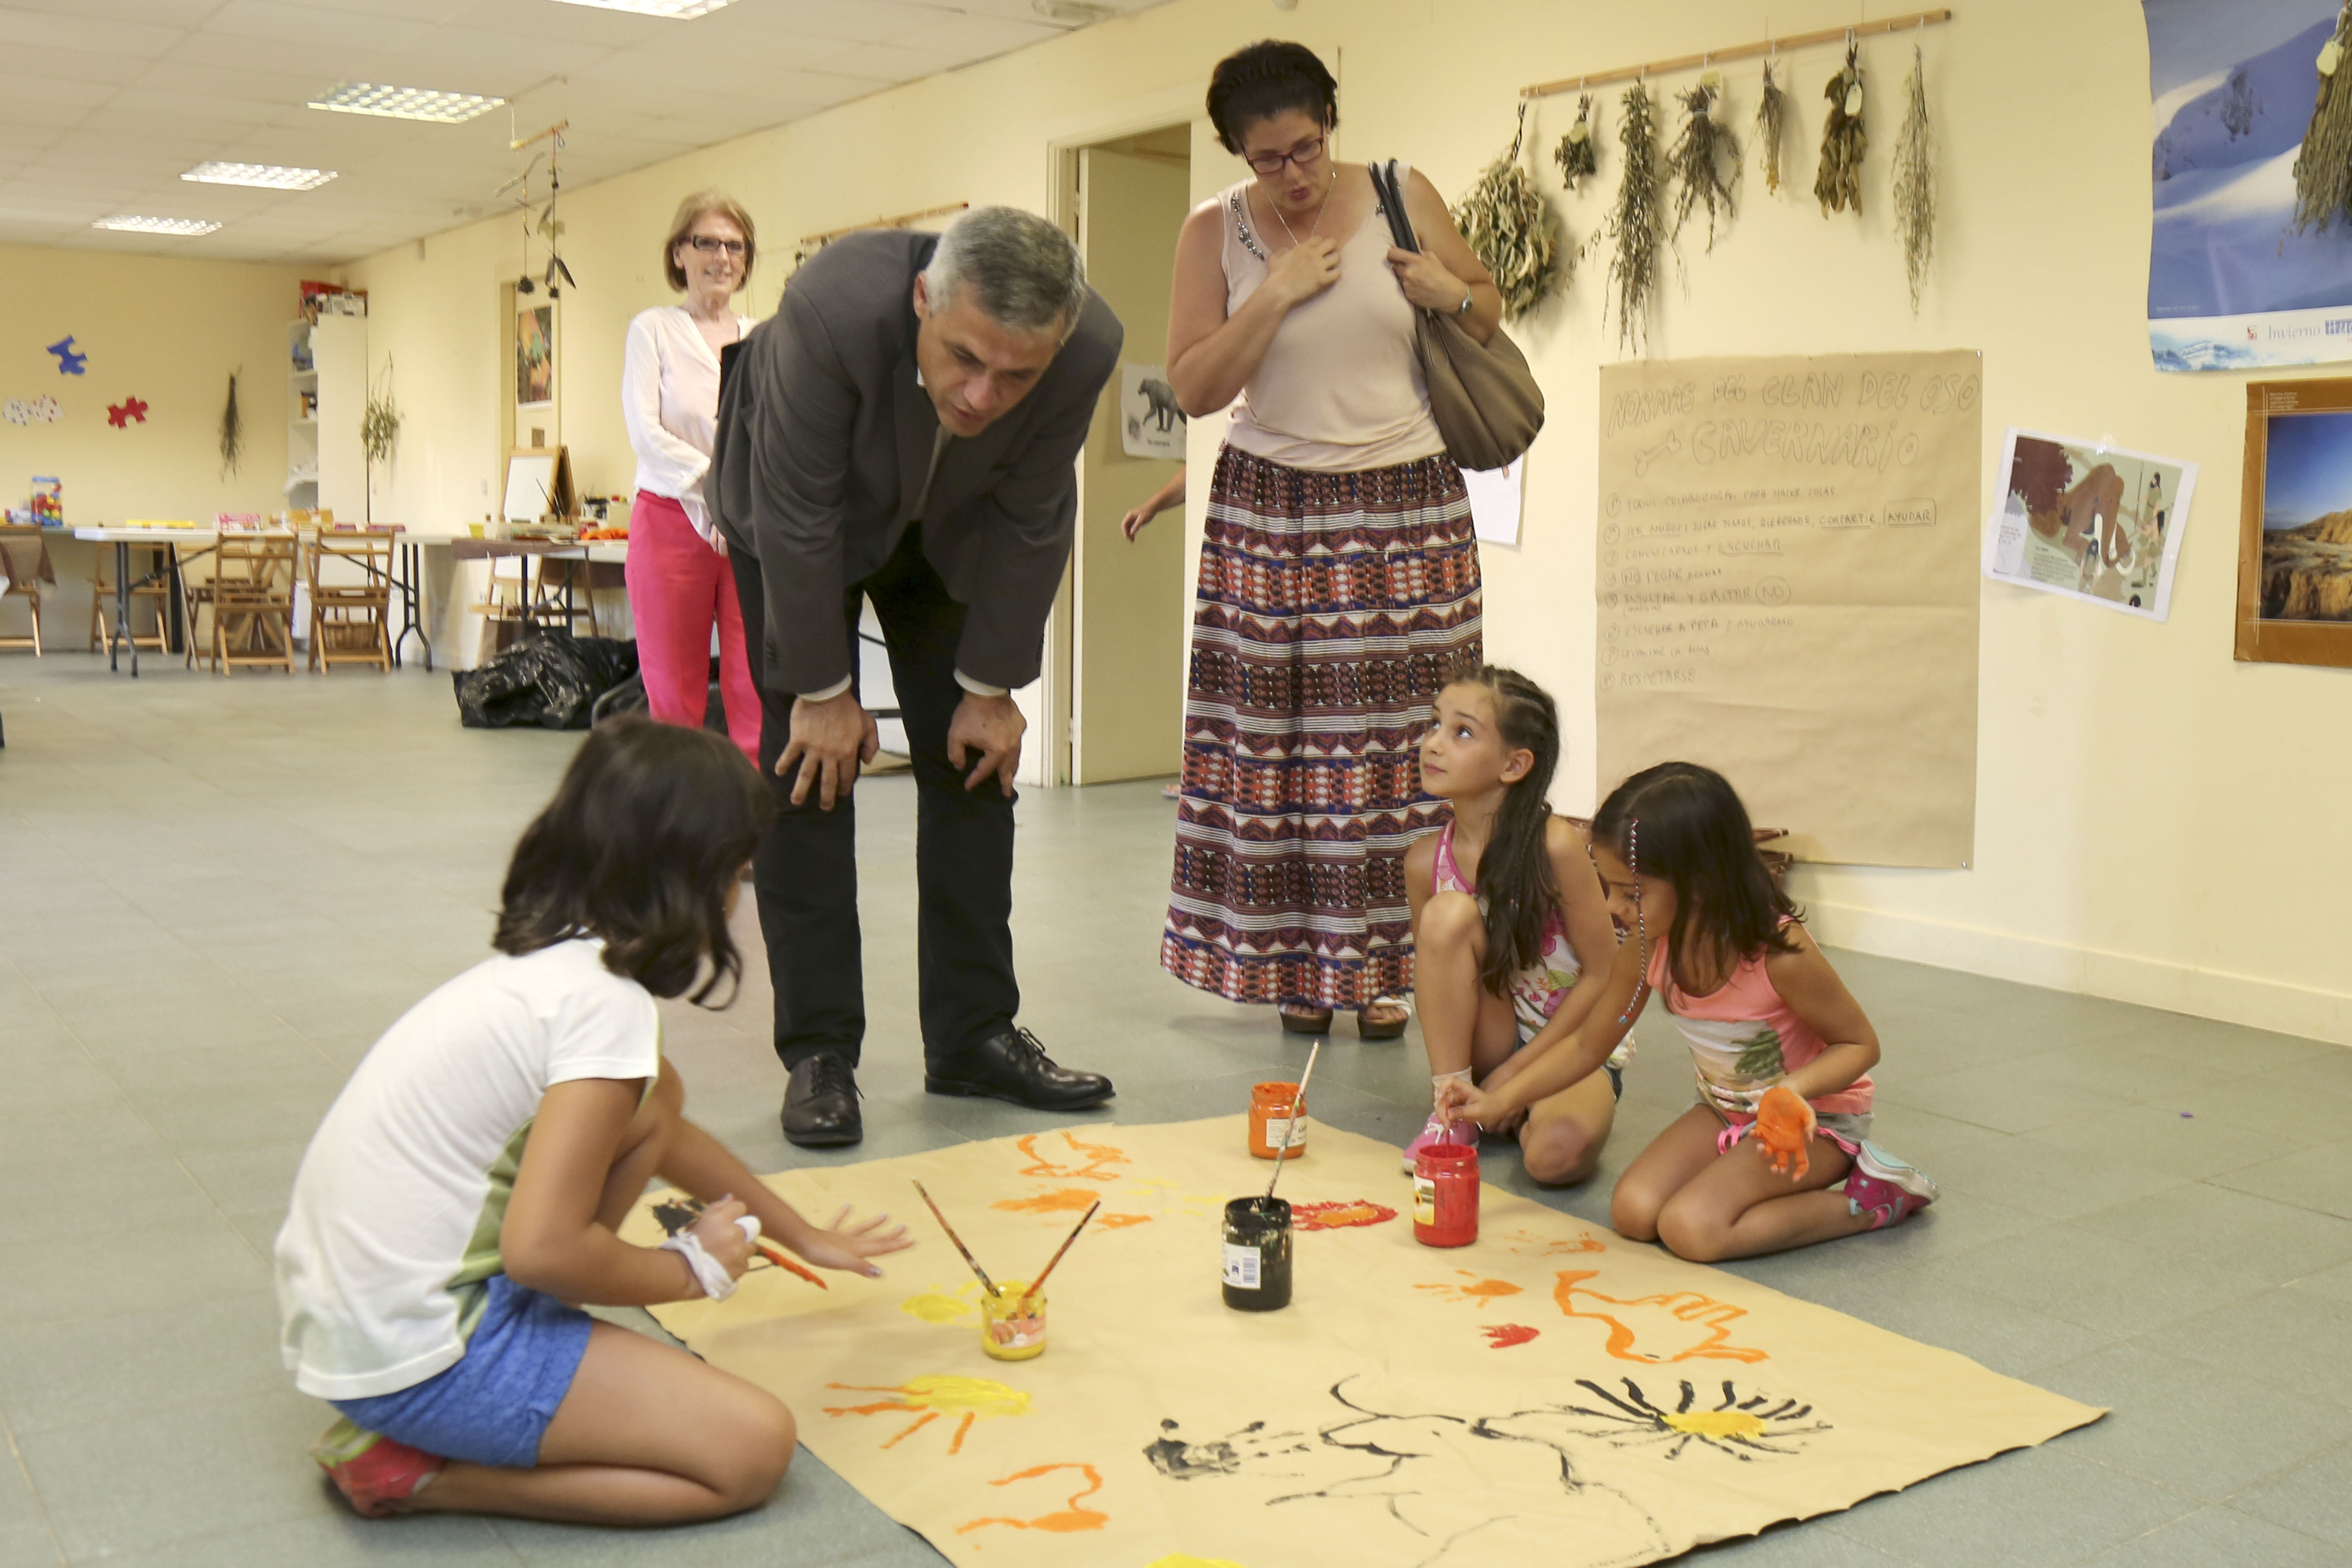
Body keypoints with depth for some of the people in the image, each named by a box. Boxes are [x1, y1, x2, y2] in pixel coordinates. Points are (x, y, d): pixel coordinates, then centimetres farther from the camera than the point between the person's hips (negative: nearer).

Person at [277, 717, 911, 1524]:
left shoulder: (546, 958, 10)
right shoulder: (607, 1003, -19)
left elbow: (672, 1131, 27)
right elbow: (543, 1249, -24)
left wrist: (804, 1236, 37)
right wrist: (692, 1268, -5)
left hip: (339, 1320, 9)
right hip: (415, 1361, -9)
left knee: (652, 1109, 14)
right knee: (752, 1449, -7)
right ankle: (416, 1474, -4)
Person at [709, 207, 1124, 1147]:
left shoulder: (1089, 348, -32)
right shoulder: (834, 308, -41)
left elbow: (1028, 522, -16)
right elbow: (796, 518, -29)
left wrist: (991, 688, -10)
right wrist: (823, 691, -21)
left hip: (949, 527, 3)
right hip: (799, 509, -3)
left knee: (974, 762, 1)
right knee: (809, 766, -9)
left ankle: (975, 1034, 12)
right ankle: (818, 1052, 0)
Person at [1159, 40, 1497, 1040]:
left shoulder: (1402, 197, 2)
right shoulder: (1215, 232, 1)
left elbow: (1489, 314, 14)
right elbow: (1192, 389, -5)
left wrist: (1450, 292, -8)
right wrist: (1277, 294, -14)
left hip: (1407, 511, 1)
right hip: (1271, 514, 0)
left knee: (1401, 746, -1)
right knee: (1277, 750, -2)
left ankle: (1383, 966, 10)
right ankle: (1296, 965, 10)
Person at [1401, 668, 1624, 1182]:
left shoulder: (1554, 846, -22)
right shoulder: (1425, 861, -8)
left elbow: (1606, 976, -14)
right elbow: (1434, 972, 4)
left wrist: (1518, 1070, -14)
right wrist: (1445, 1083, -11)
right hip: (1494, 1041, 4)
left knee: (1558, 1153, -36)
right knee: (1449, 913, -25)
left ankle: (1528, 1115, 2)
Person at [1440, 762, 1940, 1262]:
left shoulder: (1780, 952, -31)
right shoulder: (1647, 952, -14)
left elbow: (1860, 1044, -17)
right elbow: (1586, 1046, 1)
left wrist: (1794, 1090, -37)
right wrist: (1499, 1102, -7)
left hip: (1816, 1115, -6)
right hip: (1725, 1109, 6)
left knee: (1691, 1228, -24)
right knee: (1633, 1212, -13)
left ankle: (1870, 1202, -7)